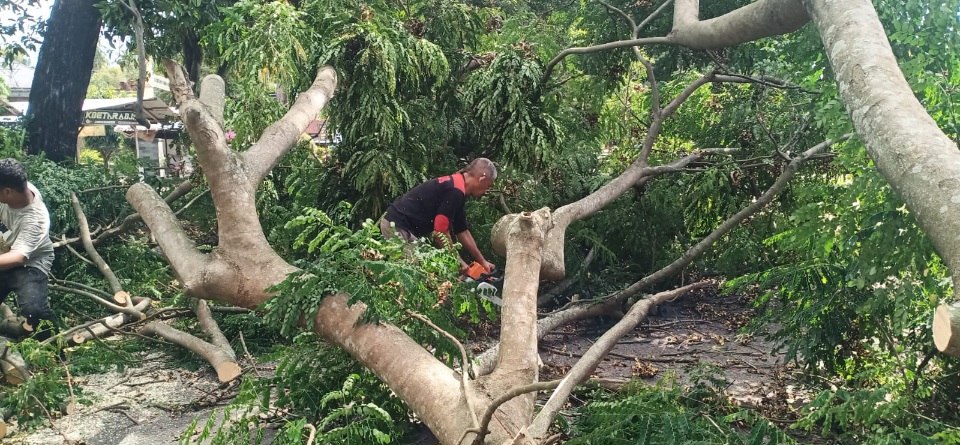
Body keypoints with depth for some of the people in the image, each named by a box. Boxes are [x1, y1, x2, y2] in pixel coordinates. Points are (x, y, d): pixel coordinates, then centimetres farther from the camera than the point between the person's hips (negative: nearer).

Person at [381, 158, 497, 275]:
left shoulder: (454, 184, 14)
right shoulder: (456, 191, -18)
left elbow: (462, 231, 21)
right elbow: (440, 232, -21)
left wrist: (482, 261, 23)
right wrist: (458, 261, -8)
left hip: (395, 223, 11)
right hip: (397, 226, -11)